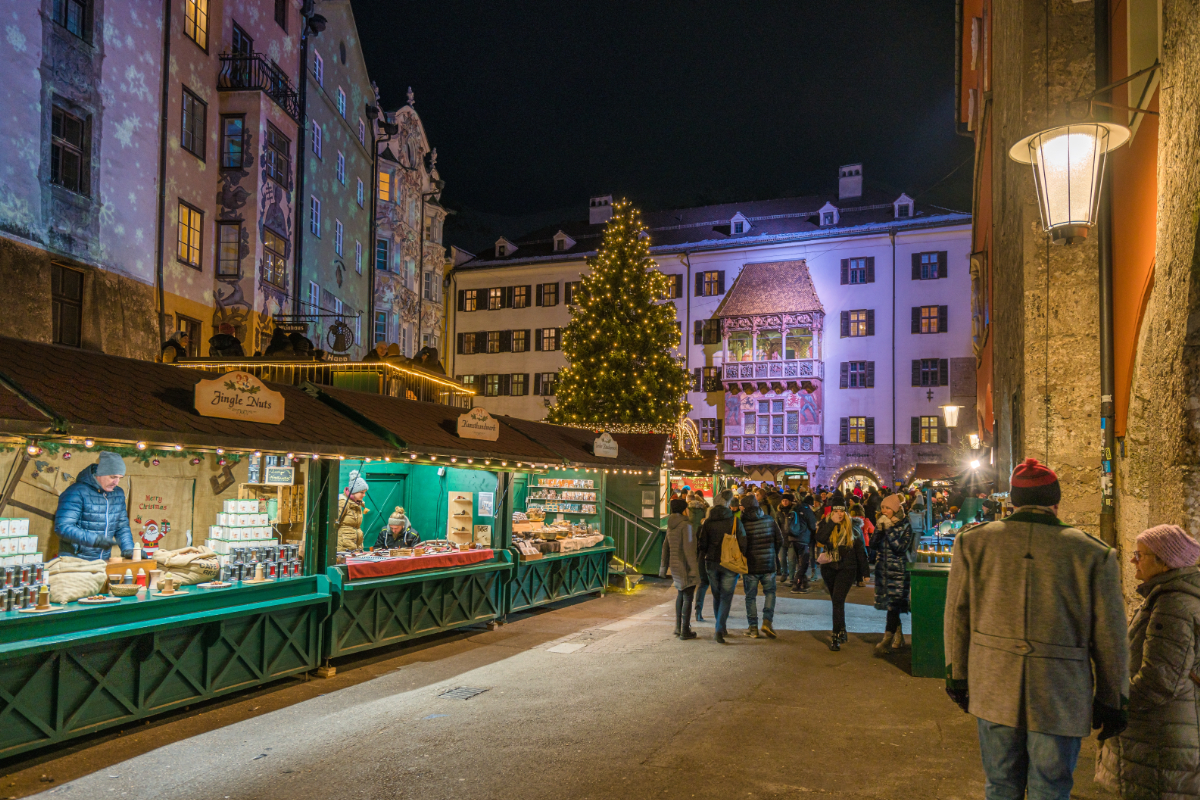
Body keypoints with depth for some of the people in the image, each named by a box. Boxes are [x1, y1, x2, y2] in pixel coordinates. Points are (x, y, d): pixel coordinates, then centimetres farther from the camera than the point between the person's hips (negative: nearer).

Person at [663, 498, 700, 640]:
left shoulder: (671, 526, 10)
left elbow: (666, 547, 14)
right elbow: (688, 548, -20)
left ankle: (678, 627, 25)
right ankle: (685, 631, 3)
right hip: (686, 566, -8)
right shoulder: (686, 525, -15)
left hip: (675, 565, 8)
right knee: (687, 597, -1)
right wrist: (694, 568, -18)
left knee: (680, 596, 19)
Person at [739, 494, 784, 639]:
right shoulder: (769, 520, -1)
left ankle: (753, 627, 9)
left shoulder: (742, 523, -11)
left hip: (750, 566, -2)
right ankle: (767, 621, 1)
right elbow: (780, 540, 5)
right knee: (770, 592, 16)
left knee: (751, 596, 8)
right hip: (768, 564, 2)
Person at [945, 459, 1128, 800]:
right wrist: (1111, 701, 11)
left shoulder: (972, 541, -1)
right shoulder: (1094, 553, -5)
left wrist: (958, 676, 15)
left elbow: (957, 617, 5)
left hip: (994, 691, 2)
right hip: (1061, 696, -2)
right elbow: (1110, 636, 0)